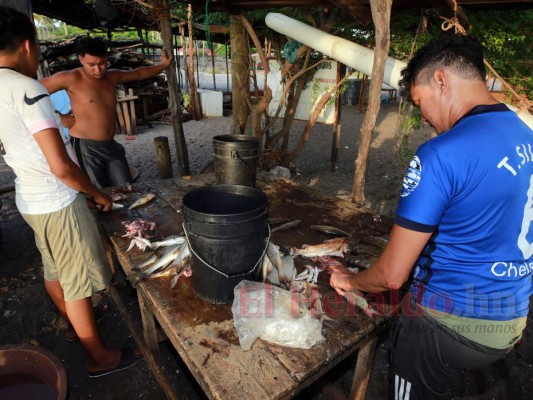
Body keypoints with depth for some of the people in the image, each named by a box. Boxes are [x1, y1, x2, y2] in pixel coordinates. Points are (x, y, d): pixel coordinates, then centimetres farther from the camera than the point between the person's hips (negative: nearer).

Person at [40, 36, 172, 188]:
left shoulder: (112, 76, 10)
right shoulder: (71, 78, -10)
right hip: (85, 147, -6)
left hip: (110, 146, 7)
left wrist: (163, 65, 26)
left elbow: (138, 73, 25)